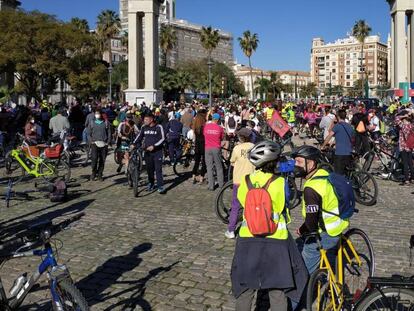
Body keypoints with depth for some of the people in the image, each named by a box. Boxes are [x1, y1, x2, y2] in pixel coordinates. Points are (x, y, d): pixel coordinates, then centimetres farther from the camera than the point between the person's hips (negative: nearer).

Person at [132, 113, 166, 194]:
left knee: (158, 169, -7)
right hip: (147, 151, 4)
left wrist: (154, 146, -17)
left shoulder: (158, 127, -7)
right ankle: (151, 184, 26)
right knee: (149, 169, 10)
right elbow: (139, 136, 16)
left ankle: (160, 187, -5)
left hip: (157, 151, -4)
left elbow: (162, 139, -9)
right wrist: (134, 144, 2)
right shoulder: (144, 127, 5)